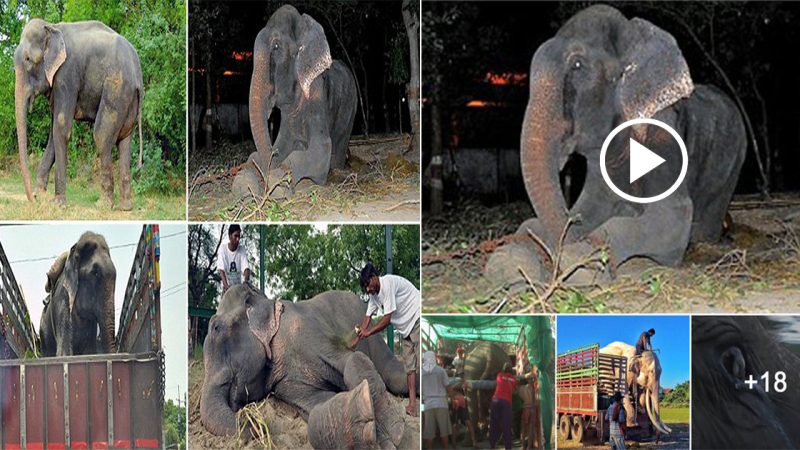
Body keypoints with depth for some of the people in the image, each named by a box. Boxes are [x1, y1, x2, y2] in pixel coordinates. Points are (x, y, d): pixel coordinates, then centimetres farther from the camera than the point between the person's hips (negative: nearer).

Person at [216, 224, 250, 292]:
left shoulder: (241, 250, -7)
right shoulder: (222, 249, -13)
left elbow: (246, 267, -19)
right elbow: (221, 269, -23)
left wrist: (246, 281, -40)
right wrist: (226, 285, -39)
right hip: (227, 286, -2)